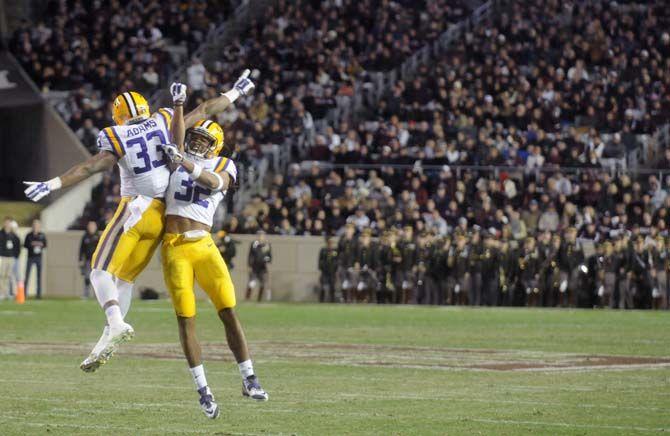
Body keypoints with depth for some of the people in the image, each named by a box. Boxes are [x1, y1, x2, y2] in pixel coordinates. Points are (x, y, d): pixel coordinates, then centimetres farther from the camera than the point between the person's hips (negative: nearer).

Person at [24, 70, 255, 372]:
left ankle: (116, 324, -30)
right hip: (161, 215, 6)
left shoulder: (118, 139, -6)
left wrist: (51, 185, -16)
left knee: (101, 270, -4)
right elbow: (204, 111, 15)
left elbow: (91, 167, -15)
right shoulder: (163, 122, 7)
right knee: (125, 277, 11)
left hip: (135, 210, -6)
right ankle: (107, 342, 7)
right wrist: (235, 93, 29)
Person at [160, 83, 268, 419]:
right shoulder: (180, 159, 15)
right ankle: (203, 391, 5)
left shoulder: (223, 165, 10)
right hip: (174, 249, 1)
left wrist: (186, 163, -22)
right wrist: (178, 104, -15)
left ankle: (249, 380, 4)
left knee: (228, 312, -6)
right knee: (186, 320, 0)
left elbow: (213, 183, -12)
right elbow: (178, 137, -4)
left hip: (203, 245, -1)